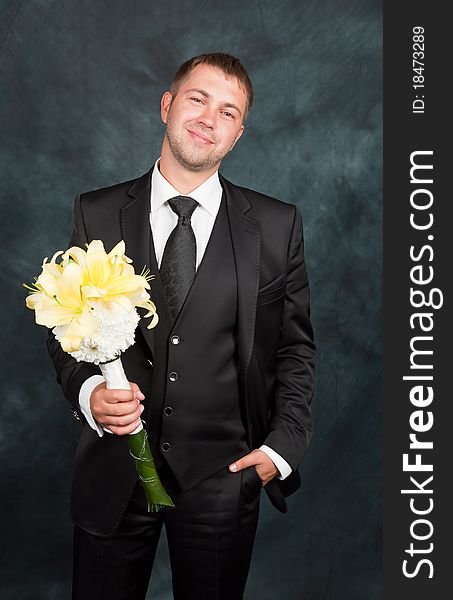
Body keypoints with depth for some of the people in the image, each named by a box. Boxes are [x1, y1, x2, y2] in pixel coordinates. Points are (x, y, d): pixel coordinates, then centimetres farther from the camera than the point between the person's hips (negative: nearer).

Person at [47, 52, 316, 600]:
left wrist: (283, 446, -6)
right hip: (114, 470, 1)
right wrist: (88, 391, -16)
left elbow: (295, 348, 3)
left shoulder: (277, 226, -2)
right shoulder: (97, 214, -1)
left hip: (223, 475, 0)